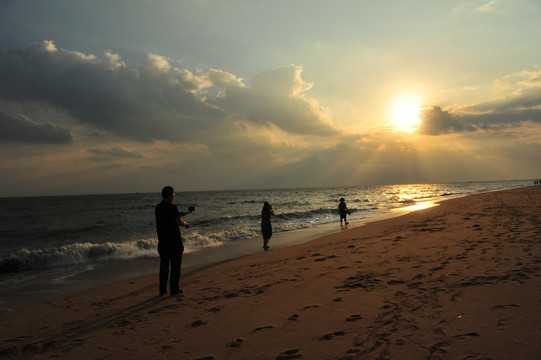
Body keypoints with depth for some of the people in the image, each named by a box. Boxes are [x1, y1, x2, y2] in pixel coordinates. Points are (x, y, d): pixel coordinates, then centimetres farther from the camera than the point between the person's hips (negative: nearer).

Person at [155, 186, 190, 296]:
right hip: (174, 241, -7)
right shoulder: (172, 207, -16)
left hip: (162, 241, 7)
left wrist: (179, 214, 28)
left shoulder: (158, 208, 8)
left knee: (164, 265, 13)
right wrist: (185, 224, 3)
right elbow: (179, 222, -18)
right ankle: (174, 289, 7)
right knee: (175, 265, 4)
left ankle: (162, 289, 16)